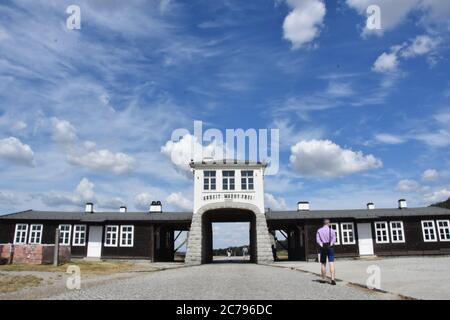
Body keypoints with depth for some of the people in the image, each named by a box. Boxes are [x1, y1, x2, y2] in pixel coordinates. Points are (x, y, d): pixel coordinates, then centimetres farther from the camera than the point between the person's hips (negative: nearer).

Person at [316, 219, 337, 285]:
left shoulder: (319, 230, 7)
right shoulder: (332, 230, 3)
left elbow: (317, 240, -5)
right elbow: (334, 239, -9)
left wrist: (321, 245, -13)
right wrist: (330, 244, -14)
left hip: (323, 248, 2)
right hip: (330, 248, -1)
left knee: (323, 264, 12)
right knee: (331, 263, -8)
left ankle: (323, 279, 17)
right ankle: (332, 279, -20)